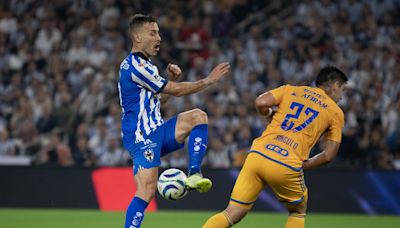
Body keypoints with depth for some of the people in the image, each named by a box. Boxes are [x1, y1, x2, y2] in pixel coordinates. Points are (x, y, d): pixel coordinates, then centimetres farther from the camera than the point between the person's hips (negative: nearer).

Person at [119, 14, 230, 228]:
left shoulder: (141, 65, 18)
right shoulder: (136, 66, -15)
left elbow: (159, 99, 27)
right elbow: (176, 90, -11)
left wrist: (171, 79, 9)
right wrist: (209, 80, -2)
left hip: (155, 131, 10)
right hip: (142, 137, -10)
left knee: (198, 117, 0)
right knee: (146, 192, -18)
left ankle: (194, 174, -10)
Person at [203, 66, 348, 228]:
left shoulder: (291, 90, 21)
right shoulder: (335, 112, 14)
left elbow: (261, 103, 4)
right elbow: (328, 155, 8)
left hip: (257, 155, 3)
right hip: (287, 167, -3)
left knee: (232, 214, 5)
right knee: (298, 211, 24)